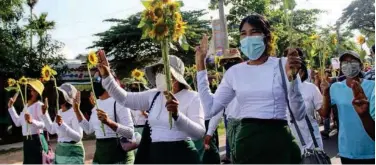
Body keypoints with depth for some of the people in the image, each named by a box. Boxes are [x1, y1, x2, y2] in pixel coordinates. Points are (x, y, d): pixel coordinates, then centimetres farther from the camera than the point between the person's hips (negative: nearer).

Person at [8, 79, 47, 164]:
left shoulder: (39, 105, -13)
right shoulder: (26, 106, 15)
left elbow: (44, 124, -23)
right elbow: (18, 122, 24)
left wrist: (32, 121, -41)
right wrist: (10, 107, 25)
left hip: (37, 141, -9)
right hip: (27, 141, 9)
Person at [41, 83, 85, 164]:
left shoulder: (74, 113, -16)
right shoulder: (59, 112, 9)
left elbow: (78, 137, -23)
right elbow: (52, 130, 23)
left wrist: (62, 125, -32)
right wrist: (44, 113, 19)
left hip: (73, 152, -9)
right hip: (59, 151, 9)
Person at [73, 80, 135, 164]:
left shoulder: (118, 102, -13)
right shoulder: (97, 103, 10)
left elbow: (130, 133, -20)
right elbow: (89, 129, 18)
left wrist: (109, 122, -34)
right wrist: (77, 110, 12)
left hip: (119, 155, -7)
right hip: (99, 154, 8)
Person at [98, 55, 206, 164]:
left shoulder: (192, 97, -8)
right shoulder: (154, 95, 8)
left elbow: (199, 133, -20)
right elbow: (124, 98, 8)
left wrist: (177, 115, -35)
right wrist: (106, 76, -2)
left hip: (181, 156, -5)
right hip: (154, 155, 5)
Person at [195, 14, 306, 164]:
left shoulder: (283, 65, -3)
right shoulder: (234, 72, 7)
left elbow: (299, 115, -6)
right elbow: (210, 110, 2)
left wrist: (292, 77, -21)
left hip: (278, 142, -2)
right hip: (246, 143, 3)